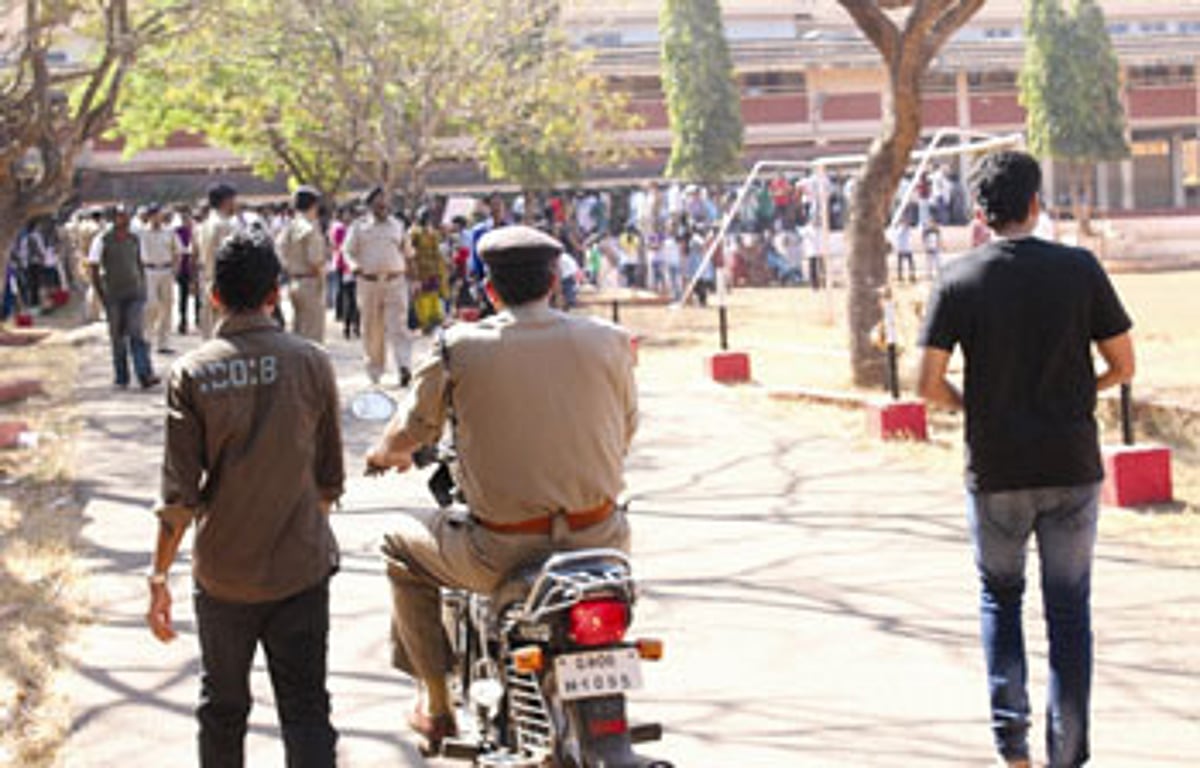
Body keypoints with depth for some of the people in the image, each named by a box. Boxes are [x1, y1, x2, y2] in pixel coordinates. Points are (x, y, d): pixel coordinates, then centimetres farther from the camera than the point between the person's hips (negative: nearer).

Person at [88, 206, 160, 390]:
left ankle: (145, 375, -17)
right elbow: (94, 269, -2)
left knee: (136, 334, -9)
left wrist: (143, 288, 11)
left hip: (135, 294, 2)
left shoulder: (134, 240, 9)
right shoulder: (102, 241, -3)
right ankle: (121, 378, 15)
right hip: (113, 296, -2)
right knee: (118, 338, 5)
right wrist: (101, 294, -8)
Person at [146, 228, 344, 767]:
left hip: (223, 575, 0)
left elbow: (179, 494, -11)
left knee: (223, 708, 17)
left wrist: (160, 576, -1)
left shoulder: (193, 373, -9)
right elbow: (330, 480, 1)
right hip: (302, 570, 0)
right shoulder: (311, 363, -6)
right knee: (305, 709, 3)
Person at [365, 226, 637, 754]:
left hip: (503, 556, -2)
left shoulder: (459, 348, -9)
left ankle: (438, 703, 26)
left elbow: (412, 430, 4)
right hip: (596, 544, 3)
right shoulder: (608, 342, -3)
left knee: (402, 548, 25)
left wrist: (385, 454, 28)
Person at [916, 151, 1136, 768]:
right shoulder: (1080, 268, -4)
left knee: (1000, 596, 20)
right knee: (1069, 610, 10)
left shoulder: (960, 279, -6)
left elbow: (929, 384, -8)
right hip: (1072, 467, 0)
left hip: (996, 470, 0)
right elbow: (1123, 365, 0)